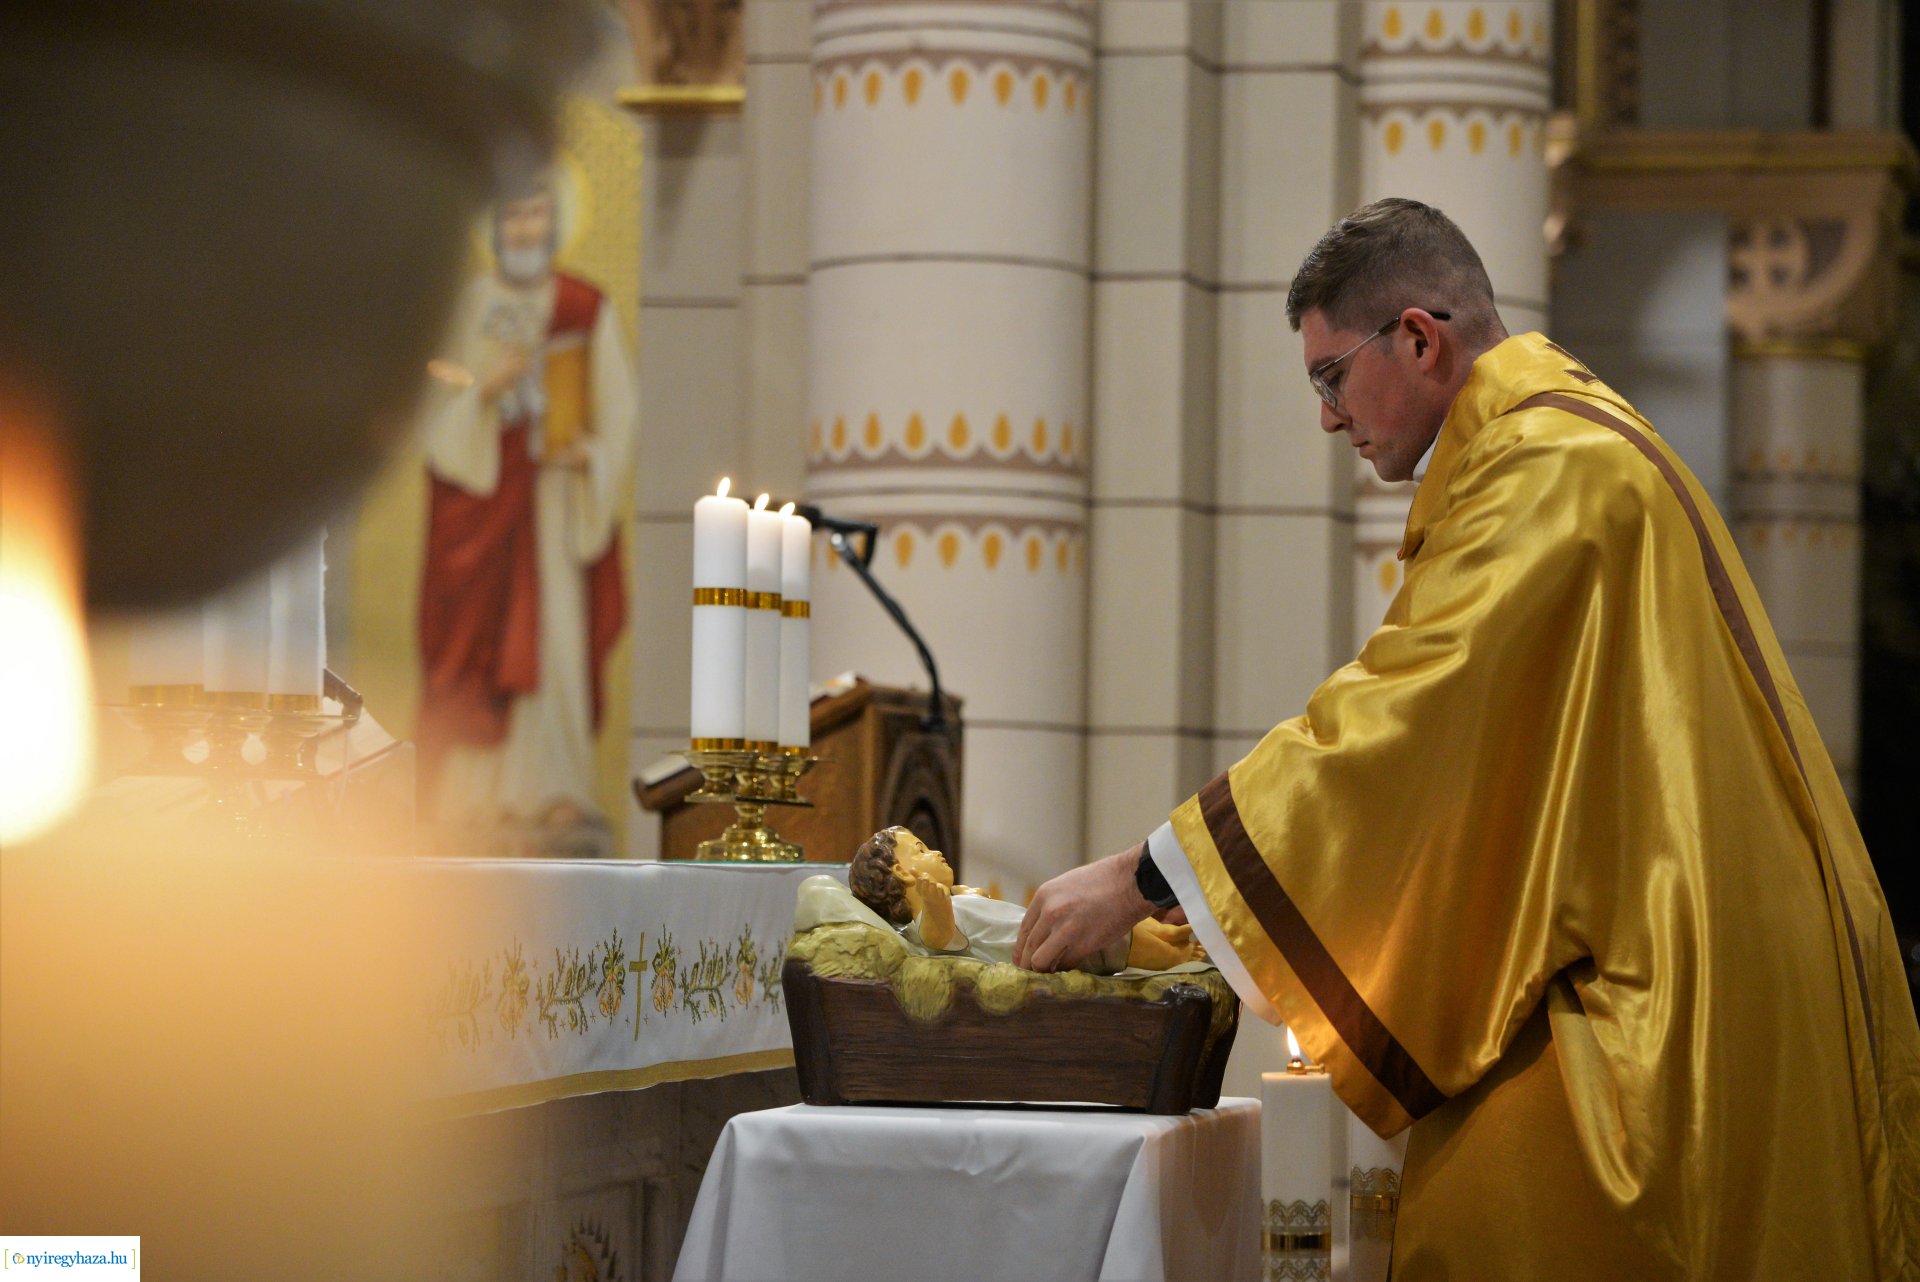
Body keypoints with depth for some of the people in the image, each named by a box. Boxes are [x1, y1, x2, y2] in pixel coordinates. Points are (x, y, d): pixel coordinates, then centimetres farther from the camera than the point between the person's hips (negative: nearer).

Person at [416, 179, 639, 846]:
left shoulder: (586, 309, 4)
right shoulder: (468, 306, 7)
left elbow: (618, 408, 4)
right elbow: (438, 405, 5)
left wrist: (589, 451, -14)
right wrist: (487, 389, -13)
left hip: (553, 488, -1)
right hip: (480, 489, 1)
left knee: (556, 632, -8)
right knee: (480, 634, -3)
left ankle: (555, 789, -5)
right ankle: (481, 787, 0)